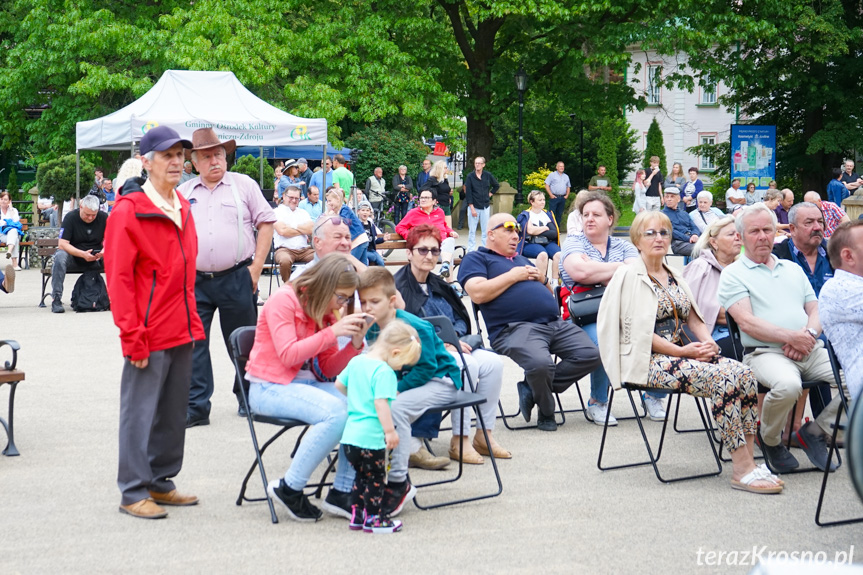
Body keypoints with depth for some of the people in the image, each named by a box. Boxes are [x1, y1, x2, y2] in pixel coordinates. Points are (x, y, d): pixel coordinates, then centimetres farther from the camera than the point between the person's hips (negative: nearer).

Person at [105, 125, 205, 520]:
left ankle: (161, 483, 26)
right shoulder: (127, 211, -11)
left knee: (174, 410, 14)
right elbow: (118, 279, -14)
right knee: (140, 411, -1)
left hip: (181, 331, 8)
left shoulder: (182, 207, 13)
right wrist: (132, 337, -17)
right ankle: (134, 493, 8)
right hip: (149, 335, -8)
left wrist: (193, 322, 16)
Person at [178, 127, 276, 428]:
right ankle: (195, 407, 4)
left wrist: (255, 268, -4)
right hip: (194, 281, 2)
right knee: (192, 343, -2)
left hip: (236, 279, -2)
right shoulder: (183, 193, 11)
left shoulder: (244, 185, 4)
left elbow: (266, 224, 2)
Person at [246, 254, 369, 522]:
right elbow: (288, 355, -21)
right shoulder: (283, 301, -10)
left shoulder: (325, 313, 11)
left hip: (308, 384, 7)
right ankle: (289, 488, -17)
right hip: (270, 388, -7)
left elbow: (327, 370, 7)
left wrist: (355, 343, -9)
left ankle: (342, 492, -9)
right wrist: (333, 332, -24)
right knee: (336, 413, -31)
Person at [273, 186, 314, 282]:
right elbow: (282, 231, -9)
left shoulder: (303, 213, 23)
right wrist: (303, 230, 4)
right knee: (285, 260, -39)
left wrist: (291, 227, 1)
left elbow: (312, 230, 6)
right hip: (284, 249, -4)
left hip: (305, 250, 4)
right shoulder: (277, 212, 9)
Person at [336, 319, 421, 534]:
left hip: (349, 435, 8)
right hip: (370, 437, -8)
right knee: (376, 479, 6)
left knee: (362, 476, 21)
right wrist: (390, 431, -19)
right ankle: (374, 519, 13)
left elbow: (339, 384, 21)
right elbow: (380, 403, -23)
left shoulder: (356, 361, 10)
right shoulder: (384, 372, -16)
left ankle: (357, 516, 25)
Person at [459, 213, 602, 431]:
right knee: (541, 363, -35)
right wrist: (513, 276, -3)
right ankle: (546, 413, -4)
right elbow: (478, 294, -9)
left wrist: (540, 278, 14)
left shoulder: (523, 260, 33)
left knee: (590, 355, -13)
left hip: (556, 324, 7)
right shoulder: (476, 259, 11)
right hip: (515, 328, -7)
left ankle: (532, 389, -4)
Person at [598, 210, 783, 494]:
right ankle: (742, 469, -25)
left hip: (681, 351, 8)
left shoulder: (674, 276, 20)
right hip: (647, 361, -7)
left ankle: (747, 461, -18)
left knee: (744, 373, -17)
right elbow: (638, 332, -12)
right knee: (722, 379, -28)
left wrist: (707, 341, -4)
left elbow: (693, 316, 18)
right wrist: (682, 351, -16)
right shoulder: (629, 276, -5)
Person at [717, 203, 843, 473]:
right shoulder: (733, 274, 5)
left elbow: (816, 310, 18)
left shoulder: (793, 269, 24)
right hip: (766, 352, -5)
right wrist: (792, 336, -17)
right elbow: (747, 322, -8)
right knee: (787, 385, -38)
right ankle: (770, 441, -5)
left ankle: (814, 431, 3)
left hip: (812, 350, 6)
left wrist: (809, 334, -6)